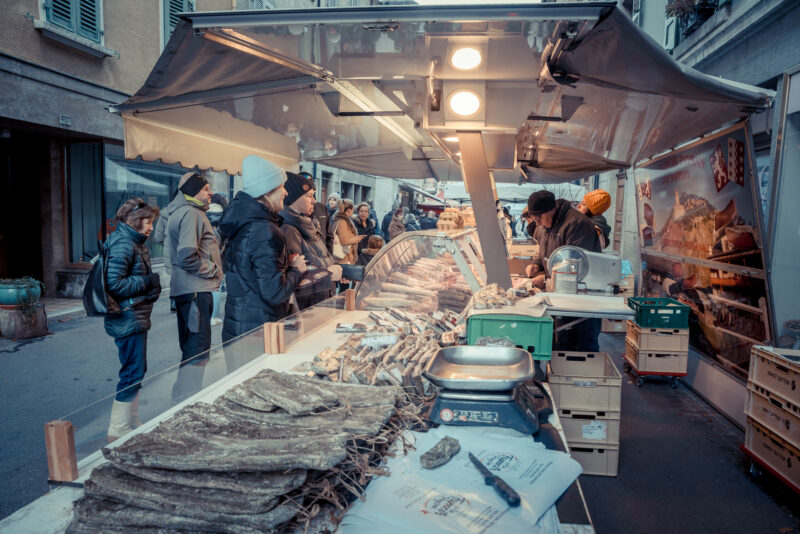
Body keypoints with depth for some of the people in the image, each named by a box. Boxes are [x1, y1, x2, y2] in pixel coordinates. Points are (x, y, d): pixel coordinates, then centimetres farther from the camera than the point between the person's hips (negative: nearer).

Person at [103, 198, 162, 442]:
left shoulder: (135, 243, 15)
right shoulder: (123, 245, -17)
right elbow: (114, 284, -24)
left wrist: (151, 284, 3)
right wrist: (148, 281, -16)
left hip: (135, 319, 11)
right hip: (128, 320, -11)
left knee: (135, 372, 18)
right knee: (133, 373, -3)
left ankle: (132, 424, 30)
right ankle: (117, 430, 8)